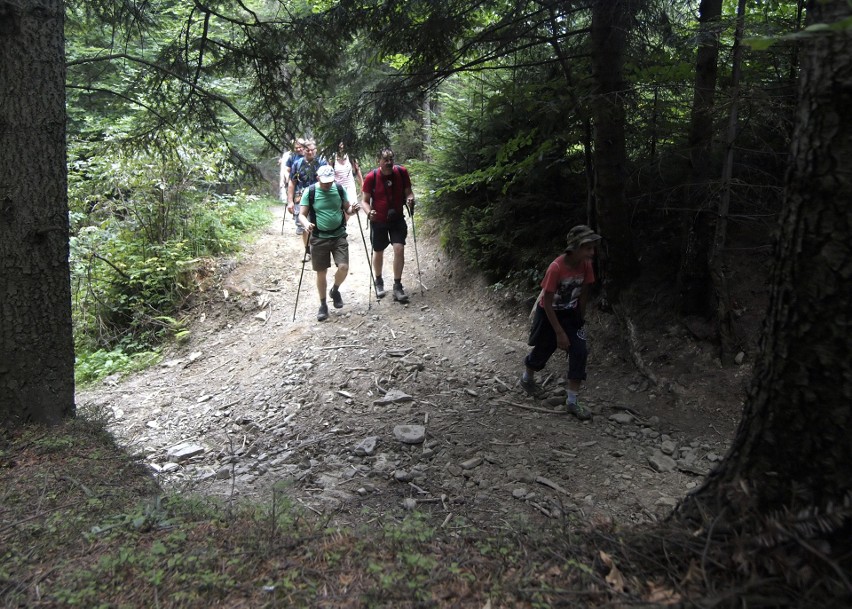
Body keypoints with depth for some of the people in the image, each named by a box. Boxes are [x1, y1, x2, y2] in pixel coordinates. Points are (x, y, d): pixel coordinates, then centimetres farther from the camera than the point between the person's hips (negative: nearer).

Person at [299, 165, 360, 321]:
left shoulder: (339, 190, 1)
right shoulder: (310, 192, -7)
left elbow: (347, 209, 10)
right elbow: (302, 214, -7)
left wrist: (352, 209, -14)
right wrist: (306, 224, -30)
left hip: (339, 235, 1)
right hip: (319, 238, -1)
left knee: (343, 267, -13)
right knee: (321, 272, 5)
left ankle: (335, 290, 20)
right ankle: (323, 305, 22)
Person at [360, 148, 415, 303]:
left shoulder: (401, 172, -11)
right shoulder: (371, 177, -17)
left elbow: (408, 192, 1)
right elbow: (365, 200, -10)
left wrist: (410, 199, -22)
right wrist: (369, 212, -30)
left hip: (397, 219, 1)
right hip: (378, 220, -1)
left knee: (399, 248, -13)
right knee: (378, 252, 14)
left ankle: (397, 286, -2)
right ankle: (378, 282, 38)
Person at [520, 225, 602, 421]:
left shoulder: (586, 265, -14)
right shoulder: (556, 268, -31)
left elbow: (583, 293, 1)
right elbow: (547, 302, -25)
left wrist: (581, 319, 10)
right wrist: (560, 333, -22)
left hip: (570, 314, 5)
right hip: (548, 314, -5)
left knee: (580, 353, -7)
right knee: (543, 351, 13)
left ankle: (572, 402, 3)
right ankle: (527, 378, 46)